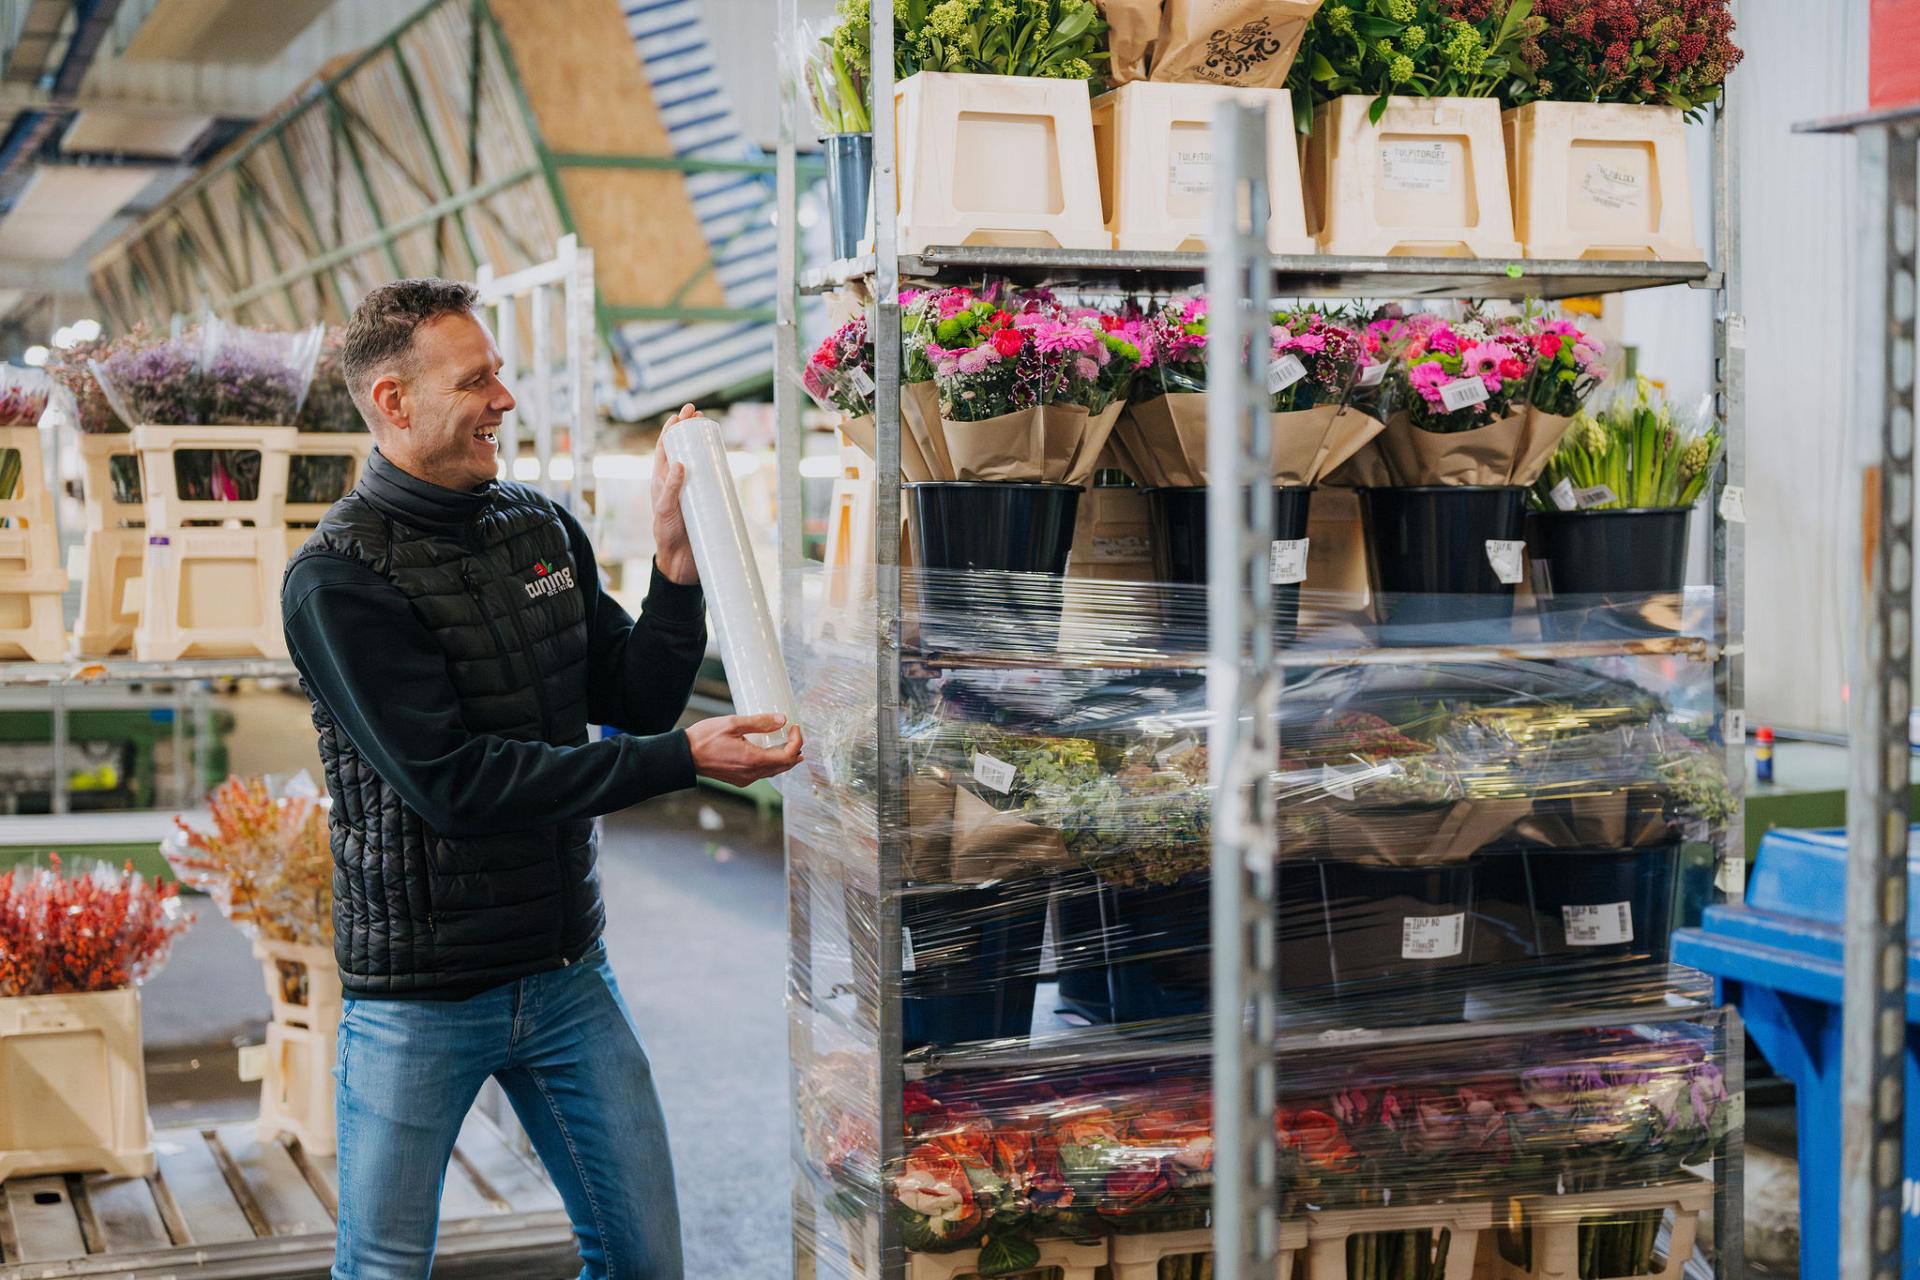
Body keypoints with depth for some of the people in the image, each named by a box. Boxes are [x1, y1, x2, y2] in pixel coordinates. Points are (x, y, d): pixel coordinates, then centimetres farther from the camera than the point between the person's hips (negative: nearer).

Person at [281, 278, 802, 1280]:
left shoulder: (544, 531, 7)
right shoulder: (338, 578, -15)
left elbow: (639, 699, 8)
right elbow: (452, 780, -22)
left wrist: (677, 557, -8)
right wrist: (684, 760, -24)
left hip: (567, 972, 6)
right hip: (421, 996, -5)